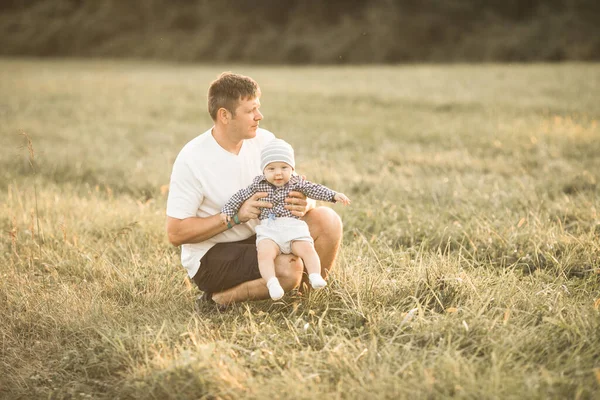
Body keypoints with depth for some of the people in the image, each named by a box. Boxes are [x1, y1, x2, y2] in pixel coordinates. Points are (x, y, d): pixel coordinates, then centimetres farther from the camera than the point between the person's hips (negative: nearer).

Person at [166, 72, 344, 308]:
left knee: (326, 220, -13)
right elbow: (175, 233, -18)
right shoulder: (192, 159, -18)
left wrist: (303, 205, -23)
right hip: (209, 256, -6)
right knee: (289, 268, -29)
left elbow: (295, 190, 3)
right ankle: (220, 298, -6)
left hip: (257, 239, 6)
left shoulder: (264, 140, -2)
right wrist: (236, 215, -25)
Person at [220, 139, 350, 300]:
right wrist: (227, 210, 7)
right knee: (264, 253, -28)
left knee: (307, 249, -22)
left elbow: (314, 189, 4)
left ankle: (315, 277, -22)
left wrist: (334, 195, -8)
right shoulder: (259, 184, 11)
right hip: (268, 229, -1)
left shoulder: (296, 182, 9)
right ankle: (272, 283, -37)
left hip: (294, 227, 1)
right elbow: (240, 196, 16)